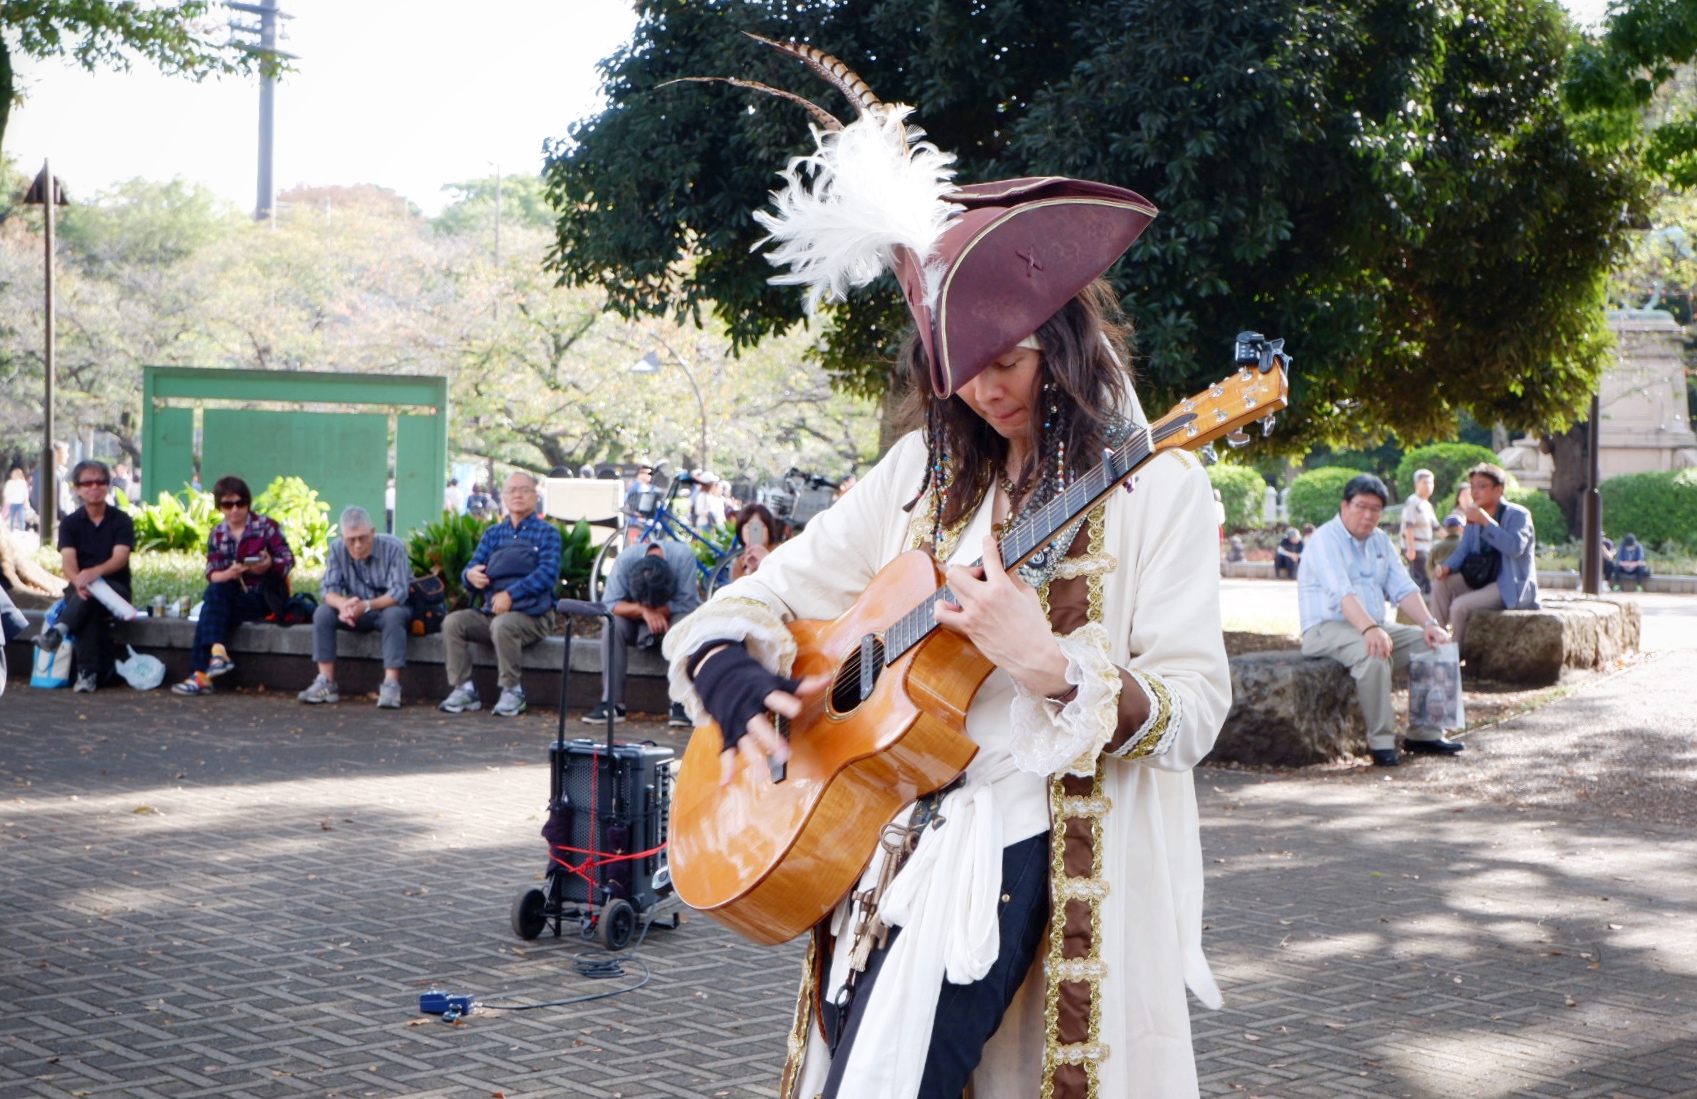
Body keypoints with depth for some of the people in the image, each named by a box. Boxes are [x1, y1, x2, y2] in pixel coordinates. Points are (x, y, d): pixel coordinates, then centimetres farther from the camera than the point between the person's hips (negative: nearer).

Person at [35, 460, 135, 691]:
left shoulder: (121, 521, 3)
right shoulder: (70, 523, 7)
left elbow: (120, 558, -14)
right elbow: (69, 562, -8)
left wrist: (95, 572, -36)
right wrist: (78, 581, -33)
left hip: (116, 588, -1)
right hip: (78, 589, 1)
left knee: (94, 589, -36)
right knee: (84, 595, -36)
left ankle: (59, 630, -51)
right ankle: (87, 672, -41)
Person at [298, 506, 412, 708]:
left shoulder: (393, 547, -20)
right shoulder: (337, 549, -9)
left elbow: (399, 593, -25)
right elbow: (328, 589, -12)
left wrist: (366, 606, -41)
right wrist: (343, 605, -37)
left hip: (389, 607, -4)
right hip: (356, 614, 4)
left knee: (393, 615, -37)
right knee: (322, 613, -21)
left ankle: (391, 686, -41)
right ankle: (326, 683, -22)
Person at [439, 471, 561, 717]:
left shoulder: (547, 533, 4)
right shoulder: (493, 533, 19)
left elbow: (549, 572, -12)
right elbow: (472, 569, 13)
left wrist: (511, 593, -21)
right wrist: (471, 575, -13)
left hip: (532, 615, -5)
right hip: (491, 611, 5)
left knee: (502, 625, -35)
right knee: (452, 622, -18)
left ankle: (512, 692, -20)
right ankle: (463, 688, -12)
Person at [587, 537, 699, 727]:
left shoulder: (683, 556, -28)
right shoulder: (624, 560, -24)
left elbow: (686, 604, -27)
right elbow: (609, 604, -25)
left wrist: (656, 611, -26)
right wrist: (642, 610, -38)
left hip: (672, 617, -1)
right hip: (638, 620, 1)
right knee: (612, 624, -29)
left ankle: (680, 704, -32)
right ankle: (612, 703, -26)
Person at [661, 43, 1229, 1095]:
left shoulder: (1155, 487, -4)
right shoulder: (925, 471, 11)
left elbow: (1192, 710, -9)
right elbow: (770, 592, 14)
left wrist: (1048, 662, -23)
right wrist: (734, 673, -7)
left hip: (1034, 843, -5)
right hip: (896, 814, 5)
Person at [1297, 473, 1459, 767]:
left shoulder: (1380, 541, 14)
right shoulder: (1326, 539, -12)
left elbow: (1403, 588, 7)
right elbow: (1342, 592, -27)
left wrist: (1430, 624, -10)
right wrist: (1369, 629, -42)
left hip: (1374, 626, 8)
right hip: (1327, 628, -8)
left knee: (1432, 643, -5)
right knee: (1374, 652, -36)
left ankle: (1424, 733, -1)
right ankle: (1380, 741, -30)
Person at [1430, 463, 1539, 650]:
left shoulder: (1518, 515, -10)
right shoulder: (1474, 517, 10)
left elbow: (1515, 547, -27)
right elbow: (1464, 550, 11)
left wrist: (1486, 522, -30)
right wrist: (1447, 567, -12)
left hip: (1511, 587, -7)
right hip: (1481, 580, 7)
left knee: (1460, 605, -26)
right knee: (1441, 583, -12)